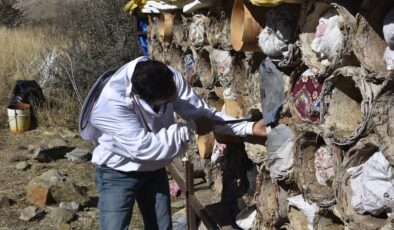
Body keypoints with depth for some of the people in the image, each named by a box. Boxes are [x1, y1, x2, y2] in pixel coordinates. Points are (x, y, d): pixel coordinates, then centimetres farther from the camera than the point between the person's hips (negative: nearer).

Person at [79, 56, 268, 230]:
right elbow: (143, 147, -37)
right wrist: (191, 129, -30)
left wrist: (250, 127, -18)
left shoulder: (170, 79, -19)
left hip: (154, 169, 5)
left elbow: (202, 112, -10)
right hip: (118, 173, -5)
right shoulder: (110, 102, -36)